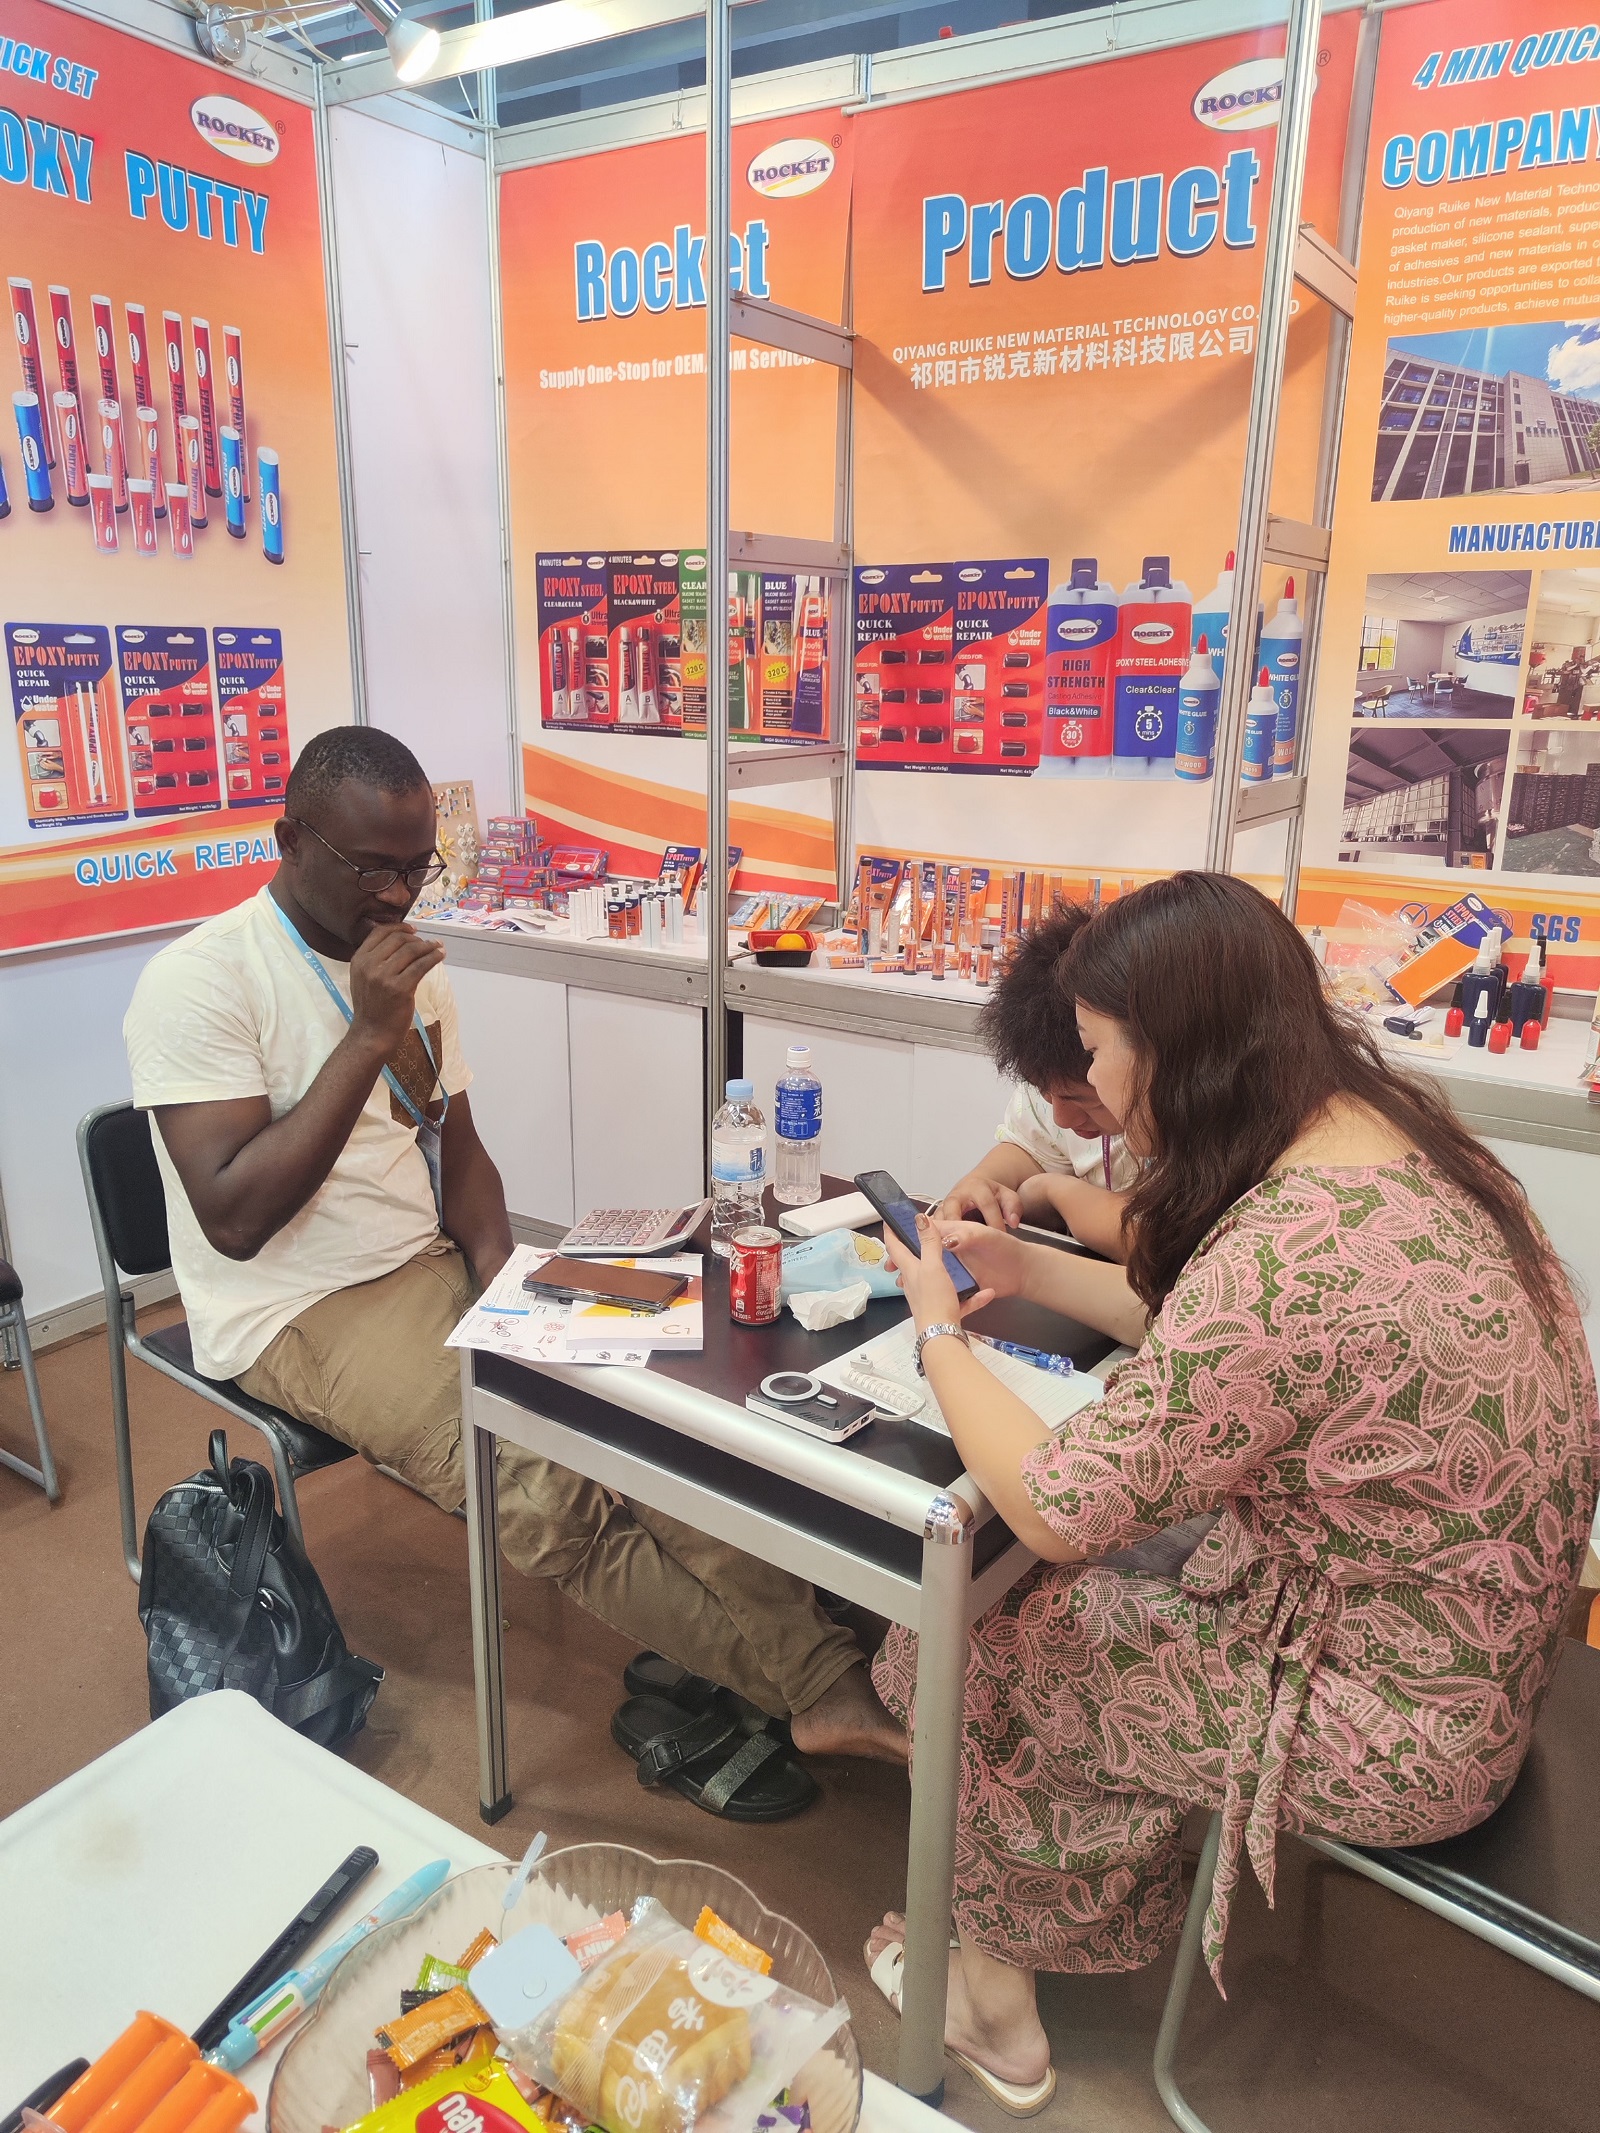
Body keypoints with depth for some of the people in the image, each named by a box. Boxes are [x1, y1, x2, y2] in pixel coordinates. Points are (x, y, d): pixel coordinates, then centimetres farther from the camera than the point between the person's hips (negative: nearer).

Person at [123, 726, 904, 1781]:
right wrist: (369, 1036, -24)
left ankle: (824, 1677, -18)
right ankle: (818, 1679, -17)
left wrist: (502, 1279, -6)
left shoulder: (411, 965, 8)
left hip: (434, 1266, 6)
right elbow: (234, 1218, -21)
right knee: (544, 1489, -27)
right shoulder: (199, 980, -14)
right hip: (300, 1313, -6)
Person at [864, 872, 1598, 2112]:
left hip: (1396, 1729, -8)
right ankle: (1006, 1971, 32)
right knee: (1066, 1602, 12)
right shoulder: (1391, 1135, -5)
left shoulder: (1287, 1254, -34)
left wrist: (941, 1331, -10)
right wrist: (1035, 1270, 6)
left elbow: (1055, 1509, -23)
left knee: (982, 1654, 5)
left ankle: (994, 2003, 33)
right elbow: (1216, 1341, 9)